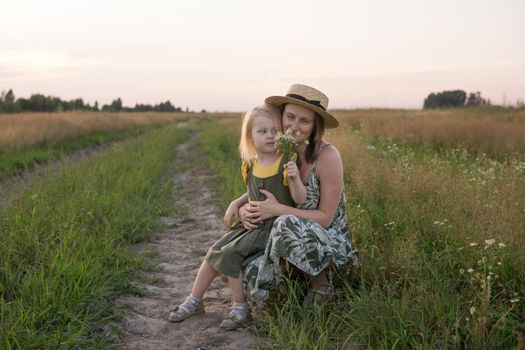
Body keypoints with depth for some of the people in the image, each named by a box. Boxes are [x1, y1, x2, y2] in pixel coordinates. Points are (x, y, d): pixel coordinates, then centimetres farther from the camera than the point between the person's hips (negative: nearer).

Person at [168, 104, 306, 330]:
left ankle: (241, 308, -4)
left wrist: (295, 179, -34)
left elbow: (300, 200, -17)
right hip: (251, 224, 7)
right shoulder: (250, 166, 5)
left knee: (229, 254, -20)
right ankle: (194, 301, 16)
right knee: (214, 252, -1)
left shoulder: (285, 164, -14)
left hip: (273, 227, -7)